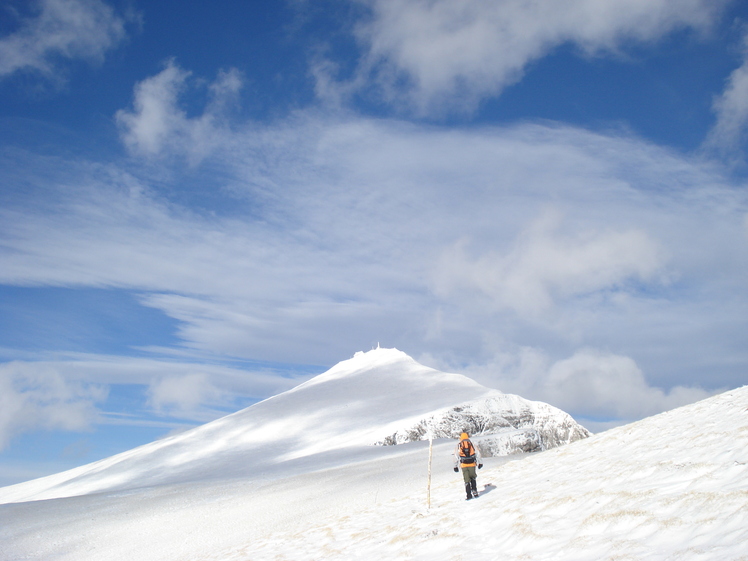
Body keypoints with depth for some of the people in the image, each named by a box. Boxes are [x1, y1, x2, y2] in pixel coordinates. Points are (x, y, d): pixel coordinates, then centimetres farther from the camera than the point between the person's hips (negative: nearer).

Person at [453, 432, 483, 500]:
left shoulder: (458, 445, 7)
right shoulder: (471, 444, 9)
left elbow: (456, 456, 2)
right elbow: (478, 453, 4)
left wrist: (455, 466, 6)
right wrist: (479, 463, 8)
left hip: (464, 465, 0)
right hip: (472, 464, 0)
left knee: (467, 480, 4)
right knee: (473, 478, 17)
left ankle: (469, 495, -2)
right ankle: (475, 492, 8)